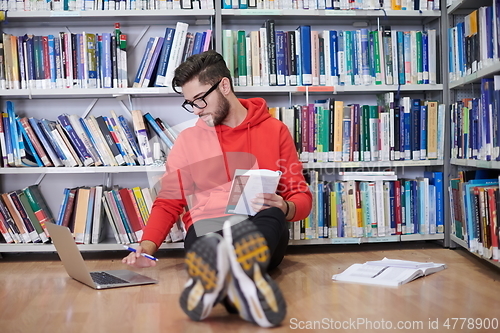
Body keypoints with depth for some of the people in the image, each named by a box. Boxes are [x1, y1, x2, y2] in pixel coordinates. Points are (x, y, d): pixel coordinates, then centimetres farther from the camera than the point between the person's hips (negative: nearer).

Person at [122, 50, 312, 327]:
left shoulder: (275, 131, 13)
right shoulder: (188, 140, 17)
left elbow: (302, 197, 14)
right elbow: (168, 203, 18)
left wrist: (283, 208, -10)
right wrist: (146, 248, -1)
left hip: (262, 228, 0)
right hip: (206, 230, 1)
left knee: (271, 216, -38)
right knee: (211, 245, -37)